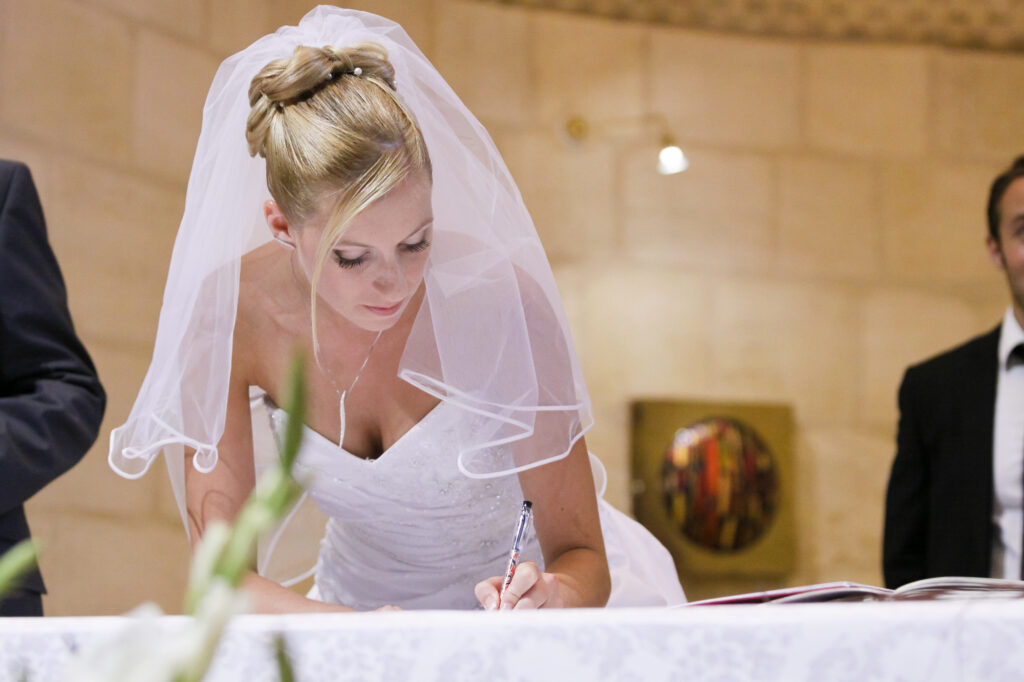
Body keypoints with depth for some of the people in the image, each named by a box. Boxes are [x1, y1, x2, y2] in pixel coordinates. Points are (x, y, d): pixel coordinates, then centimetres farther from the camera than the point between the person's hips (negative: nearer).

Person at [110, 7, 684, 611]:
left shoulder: (497, 300, -24)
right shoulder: (227, 316, -19)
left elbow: (583, 559, -16)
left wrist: (549, 598, -39)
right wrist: (357, 636, -36)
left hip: (516, 589, -1)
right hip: (358, 599, 2)